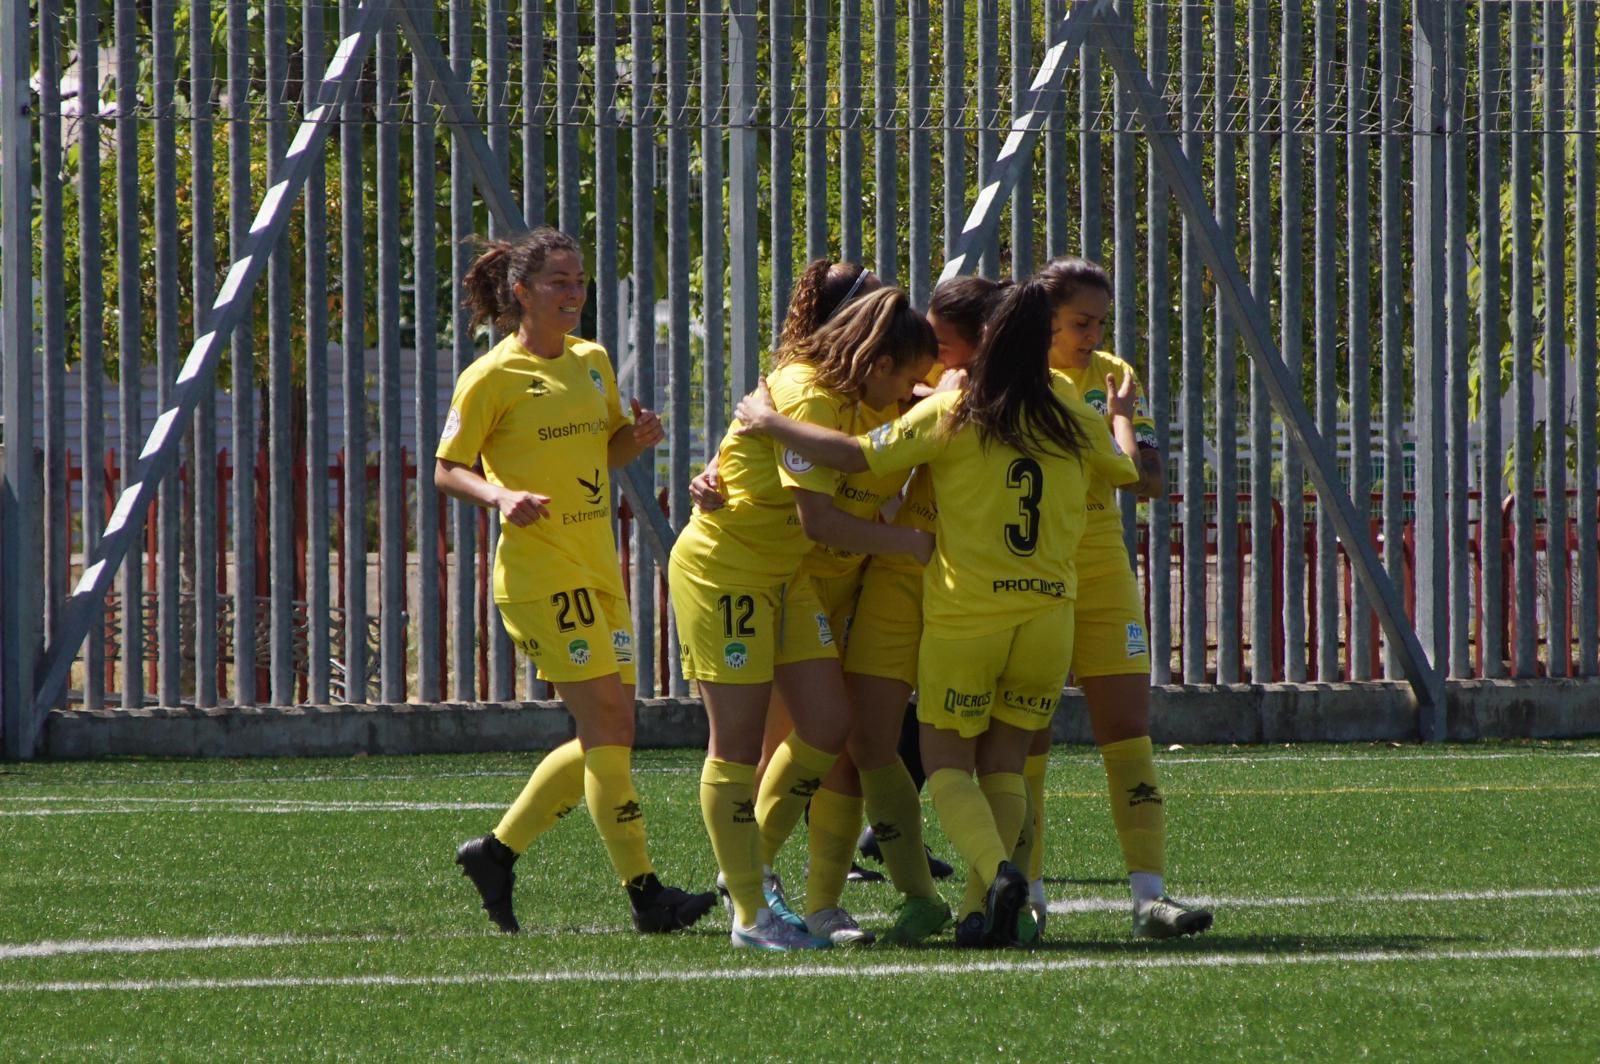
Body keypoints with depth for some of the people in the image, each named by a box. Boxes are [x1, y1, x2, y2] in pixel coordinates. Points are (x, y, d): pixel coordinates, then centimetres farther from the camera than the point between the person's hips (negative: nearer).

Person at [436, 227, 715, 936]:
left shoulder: (592, 361, 13)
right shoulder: (492, 378, -7)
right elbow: (447, 470, -4)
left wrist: (639, 437, 1)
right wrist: (500, 496, -23)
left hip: (597, 570, 8)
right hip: (539, 573, -8)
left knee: (608, 737, 7)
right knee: (607, 726, -13)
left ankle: (497, 852, 21)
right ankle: (644, 894, -11)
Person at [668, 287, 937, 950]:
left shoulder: (853, 402, 4)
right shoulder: (806, 399, -24)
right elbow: (820, 522, -28)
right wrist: (916, 545, -23)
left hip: (785, 574, 9)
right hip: (723, 567, -9)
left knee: (829, 726, 2)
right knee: (739, 739, -4)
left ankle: (751, 867, 19)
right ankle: (750, 914, 0)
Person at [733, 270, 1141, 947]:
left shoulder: (951, 415, -6)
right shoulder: (1070, 415, 5)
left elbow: (854, 455, -10)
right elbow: (1128, 471, 23)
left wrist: (769, 423, 4)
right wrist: (1122, 415, 45)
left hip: (966, 616, -3)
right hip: (1049, 613, 3)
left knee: (947, 762, 7)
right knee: (1005, 764, 13)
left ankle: (998, 871, -19)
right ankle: (994, 908, 2)